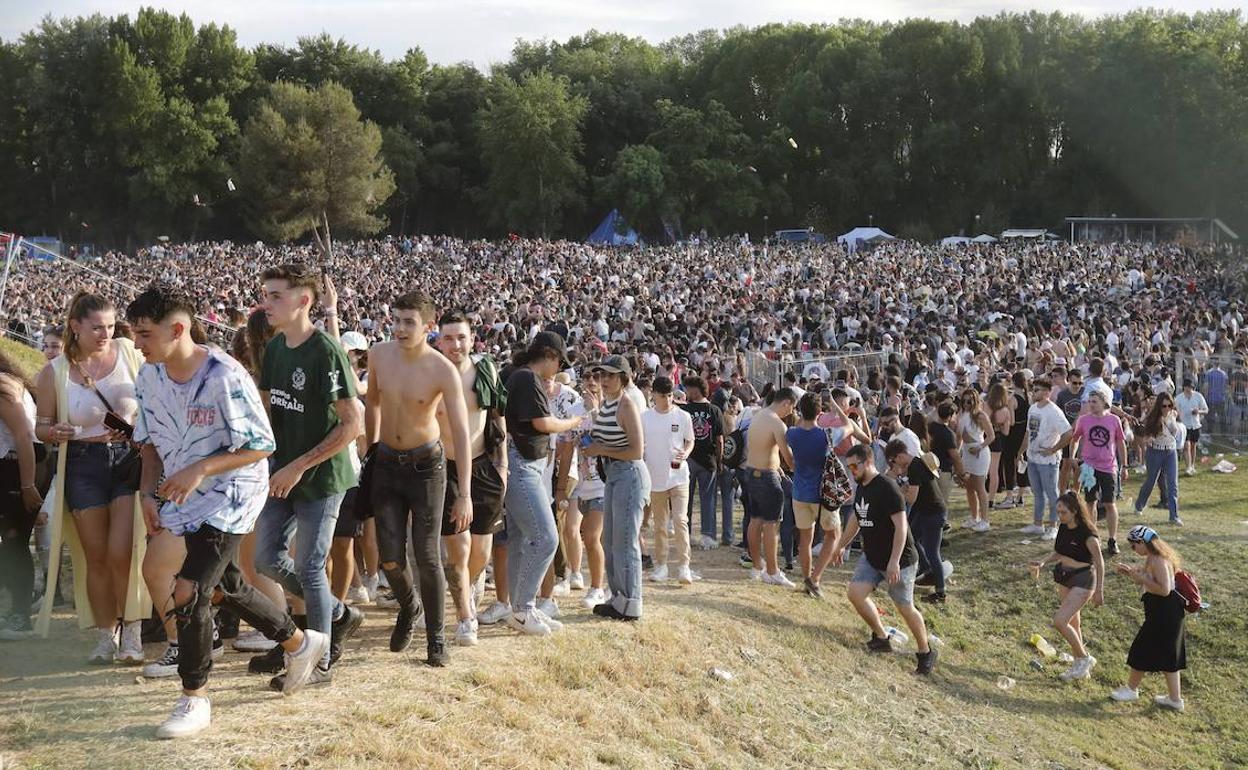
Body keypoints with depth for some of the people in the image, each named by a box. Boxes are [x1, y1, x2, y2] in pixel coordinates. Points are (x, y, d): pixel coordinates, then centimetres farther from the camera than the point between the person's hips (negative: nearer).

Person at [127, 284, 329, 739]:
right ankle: (300, 643, 39)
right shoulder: (150, 377, -2)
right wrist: (148, 493, -1)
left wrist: (200, 470, -27)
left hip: (230, 496, -8)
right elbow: (151, 441, 11)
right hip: (187, 498, 8)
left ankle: (195, 700, 5)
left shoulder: (224, 377, -25)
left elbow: (261, 446, -21)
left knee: (189, 593, -12)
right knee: (226, 585, 18)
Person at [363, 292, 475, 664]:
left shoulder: (444, 371, -19)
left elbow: (461, 433, -19)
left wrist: (464, 494, -23)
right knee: (390, 559, 0)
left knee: (427, 557, -2)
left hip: (426, 463, -3)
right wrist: (370, 449, 18)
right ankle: (407, 608, 32)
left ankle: (436, 639, 14)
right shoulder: (379, 355, -7)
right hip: (386, 462, 3)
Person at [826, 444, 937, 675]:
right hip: (871, 557, 8)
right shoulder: (861, 488, 6)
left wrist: (894, 561, -28)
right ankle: (882, 638, 15)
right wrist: (841, 545, 25)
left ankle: (926, 653, 18)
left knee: (905, 607, -1)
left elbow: (901, 526, -25)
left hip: (898, 560, -8)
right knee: (855, 593, -4)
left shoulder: (887, 488, -21)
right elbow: (856, 519, 22)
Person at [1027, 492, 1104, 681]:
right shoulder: (1063, 528, 0)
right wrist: (1043, 562, -5)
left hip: (1083, 580, -8)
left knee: (1059, 621, -14)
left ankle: (1085, 658, 6)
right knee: (1073, 623, 15)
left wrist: (1099, 591, -11)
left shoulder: (1087, 533, -21)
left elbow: (1099, 562, -14)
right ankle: (1079, 665, 29)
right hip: (1063, 577, 8)